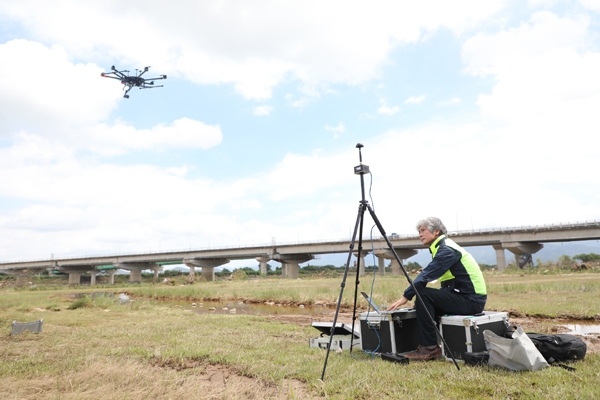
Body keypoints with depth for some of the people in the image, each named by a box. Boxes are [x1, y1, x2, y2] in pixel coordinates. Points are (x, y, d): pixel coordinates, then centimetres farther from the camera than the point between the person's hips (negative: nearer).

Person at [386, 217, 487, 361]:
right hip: (464, 296, 10)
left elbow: (426, 276, -24)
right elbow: (428, 275, 13)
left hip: (471, 300, -10)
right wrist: (420, 301, 4)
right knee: (425, 302, 11)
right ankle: (430, 344, 17)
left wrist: (406, 297, -21)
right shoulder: (442, 247, 13)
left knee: (423, 295, -19)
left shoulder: (447, 250, -16)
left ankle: (429, 348, -12)